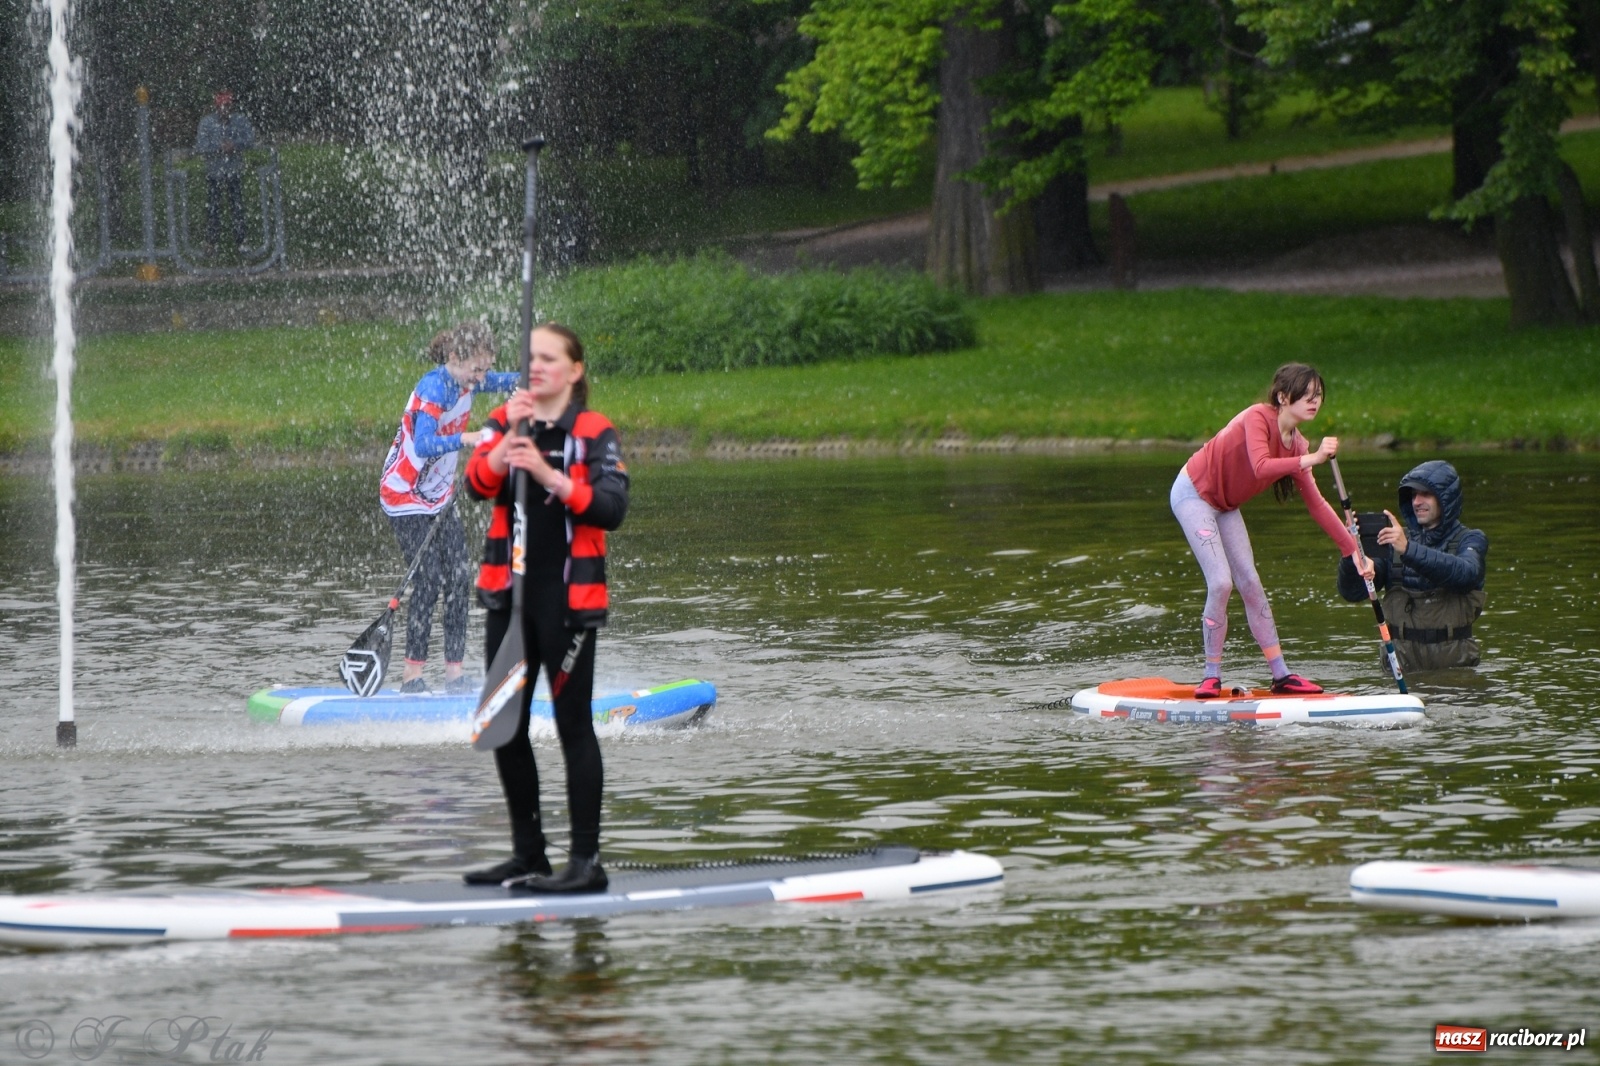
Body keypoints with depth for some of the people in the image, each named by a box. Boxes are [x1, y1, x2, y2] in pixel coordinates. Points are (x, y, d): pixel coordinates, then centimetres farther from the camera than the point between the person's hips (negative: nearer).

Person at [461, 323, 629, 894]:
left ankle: (587, 861, -3)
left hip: (567, 598, -5)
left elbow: (613, 508, -16)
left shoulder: (595, 432, -3)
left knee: (573, 723, -4)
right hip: (509, 594, 5)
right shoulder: (504, 424, 8)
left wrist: (549, 474, -25)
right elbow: (478, 483, -9)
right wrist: (506, 443, -26)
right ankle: (527, 851, 20)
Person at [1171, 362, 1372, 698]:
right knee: (1221, 582, -16)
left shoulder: (1296, 445, -1)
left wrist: (1352, 548, -1)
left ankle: (1281, 676, 7)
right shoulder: (1258, 418, -23)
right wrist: (1311, 460, -46)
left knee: (1250, 583, 4)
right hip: (1193, 493, -8)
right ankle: (1212, 677, -6)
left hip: (1225, 506, 8)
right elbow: (1261, 467, -40)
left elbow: (1316, 504, 3)